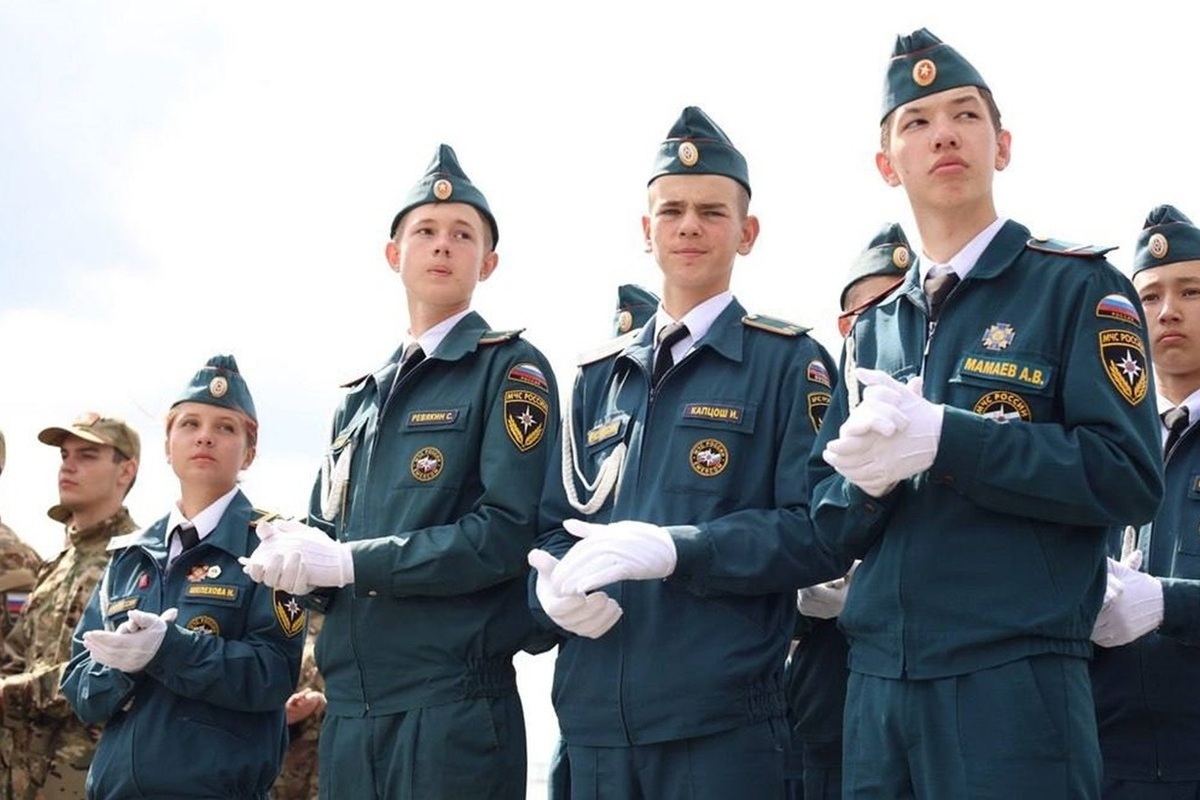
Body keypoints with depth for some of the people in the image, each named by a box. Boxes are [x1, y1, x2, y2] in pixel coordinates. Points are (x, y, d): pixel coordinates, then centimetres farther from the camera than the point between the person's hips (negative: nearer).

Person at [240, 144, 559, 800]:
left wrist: (348, 561, -14)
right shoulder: (359, 401, 19)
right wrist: (297, 558, -4)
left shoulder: (511, 370, -2)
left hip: (454, 703, -6)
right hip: (349, 705, 6)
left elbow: (509, 530, -14)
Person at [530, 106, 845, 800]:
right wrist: (554, 584, -6)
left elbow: (822, 533, -8)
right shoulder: (601, 378, 17)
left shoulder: (789, 362, 1)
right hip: (594, 712, 5)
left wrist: (676, 549, -20)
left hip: (724, 717, -4)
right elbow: (555, 524, 17)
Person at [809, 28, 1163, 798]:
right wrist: (868, 477, -11)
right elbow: (828, 508, 13)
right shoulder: (876, 326, 15)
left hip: (1015, 678, -5)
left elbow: (1130, 476, -12)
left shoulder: (1079, 285, -1)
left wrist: (943, 439, -18)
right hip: (878, 676, 5)